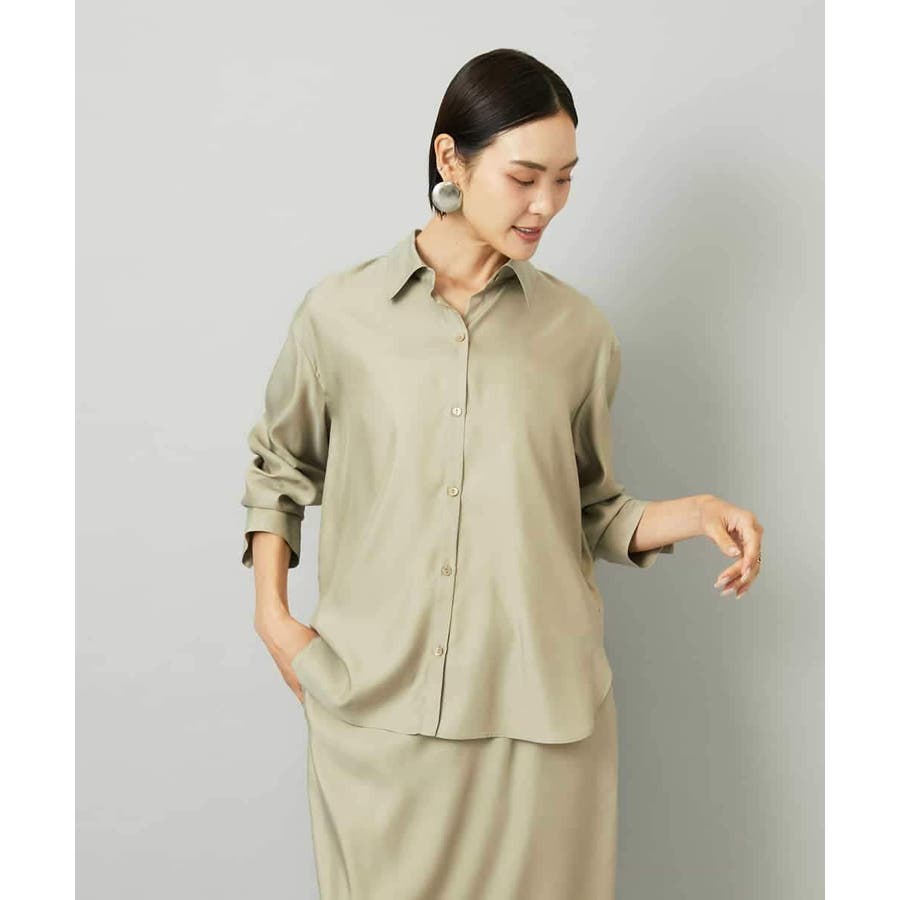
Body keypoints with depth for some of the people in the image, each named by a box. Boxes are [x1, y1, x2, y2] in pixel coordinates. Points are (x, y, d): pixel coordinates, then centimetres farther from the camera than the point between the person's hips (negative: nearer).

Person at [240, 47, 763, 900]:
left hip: (539, 709, 1)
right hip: (374, 705, 0)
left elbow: (589, 511, 11)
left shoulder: (578, 330, 3)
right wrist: (272, 614, 5)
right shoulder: (340, 311, 0)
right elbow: (278, 468, 13)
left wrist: (691, 513, -6)